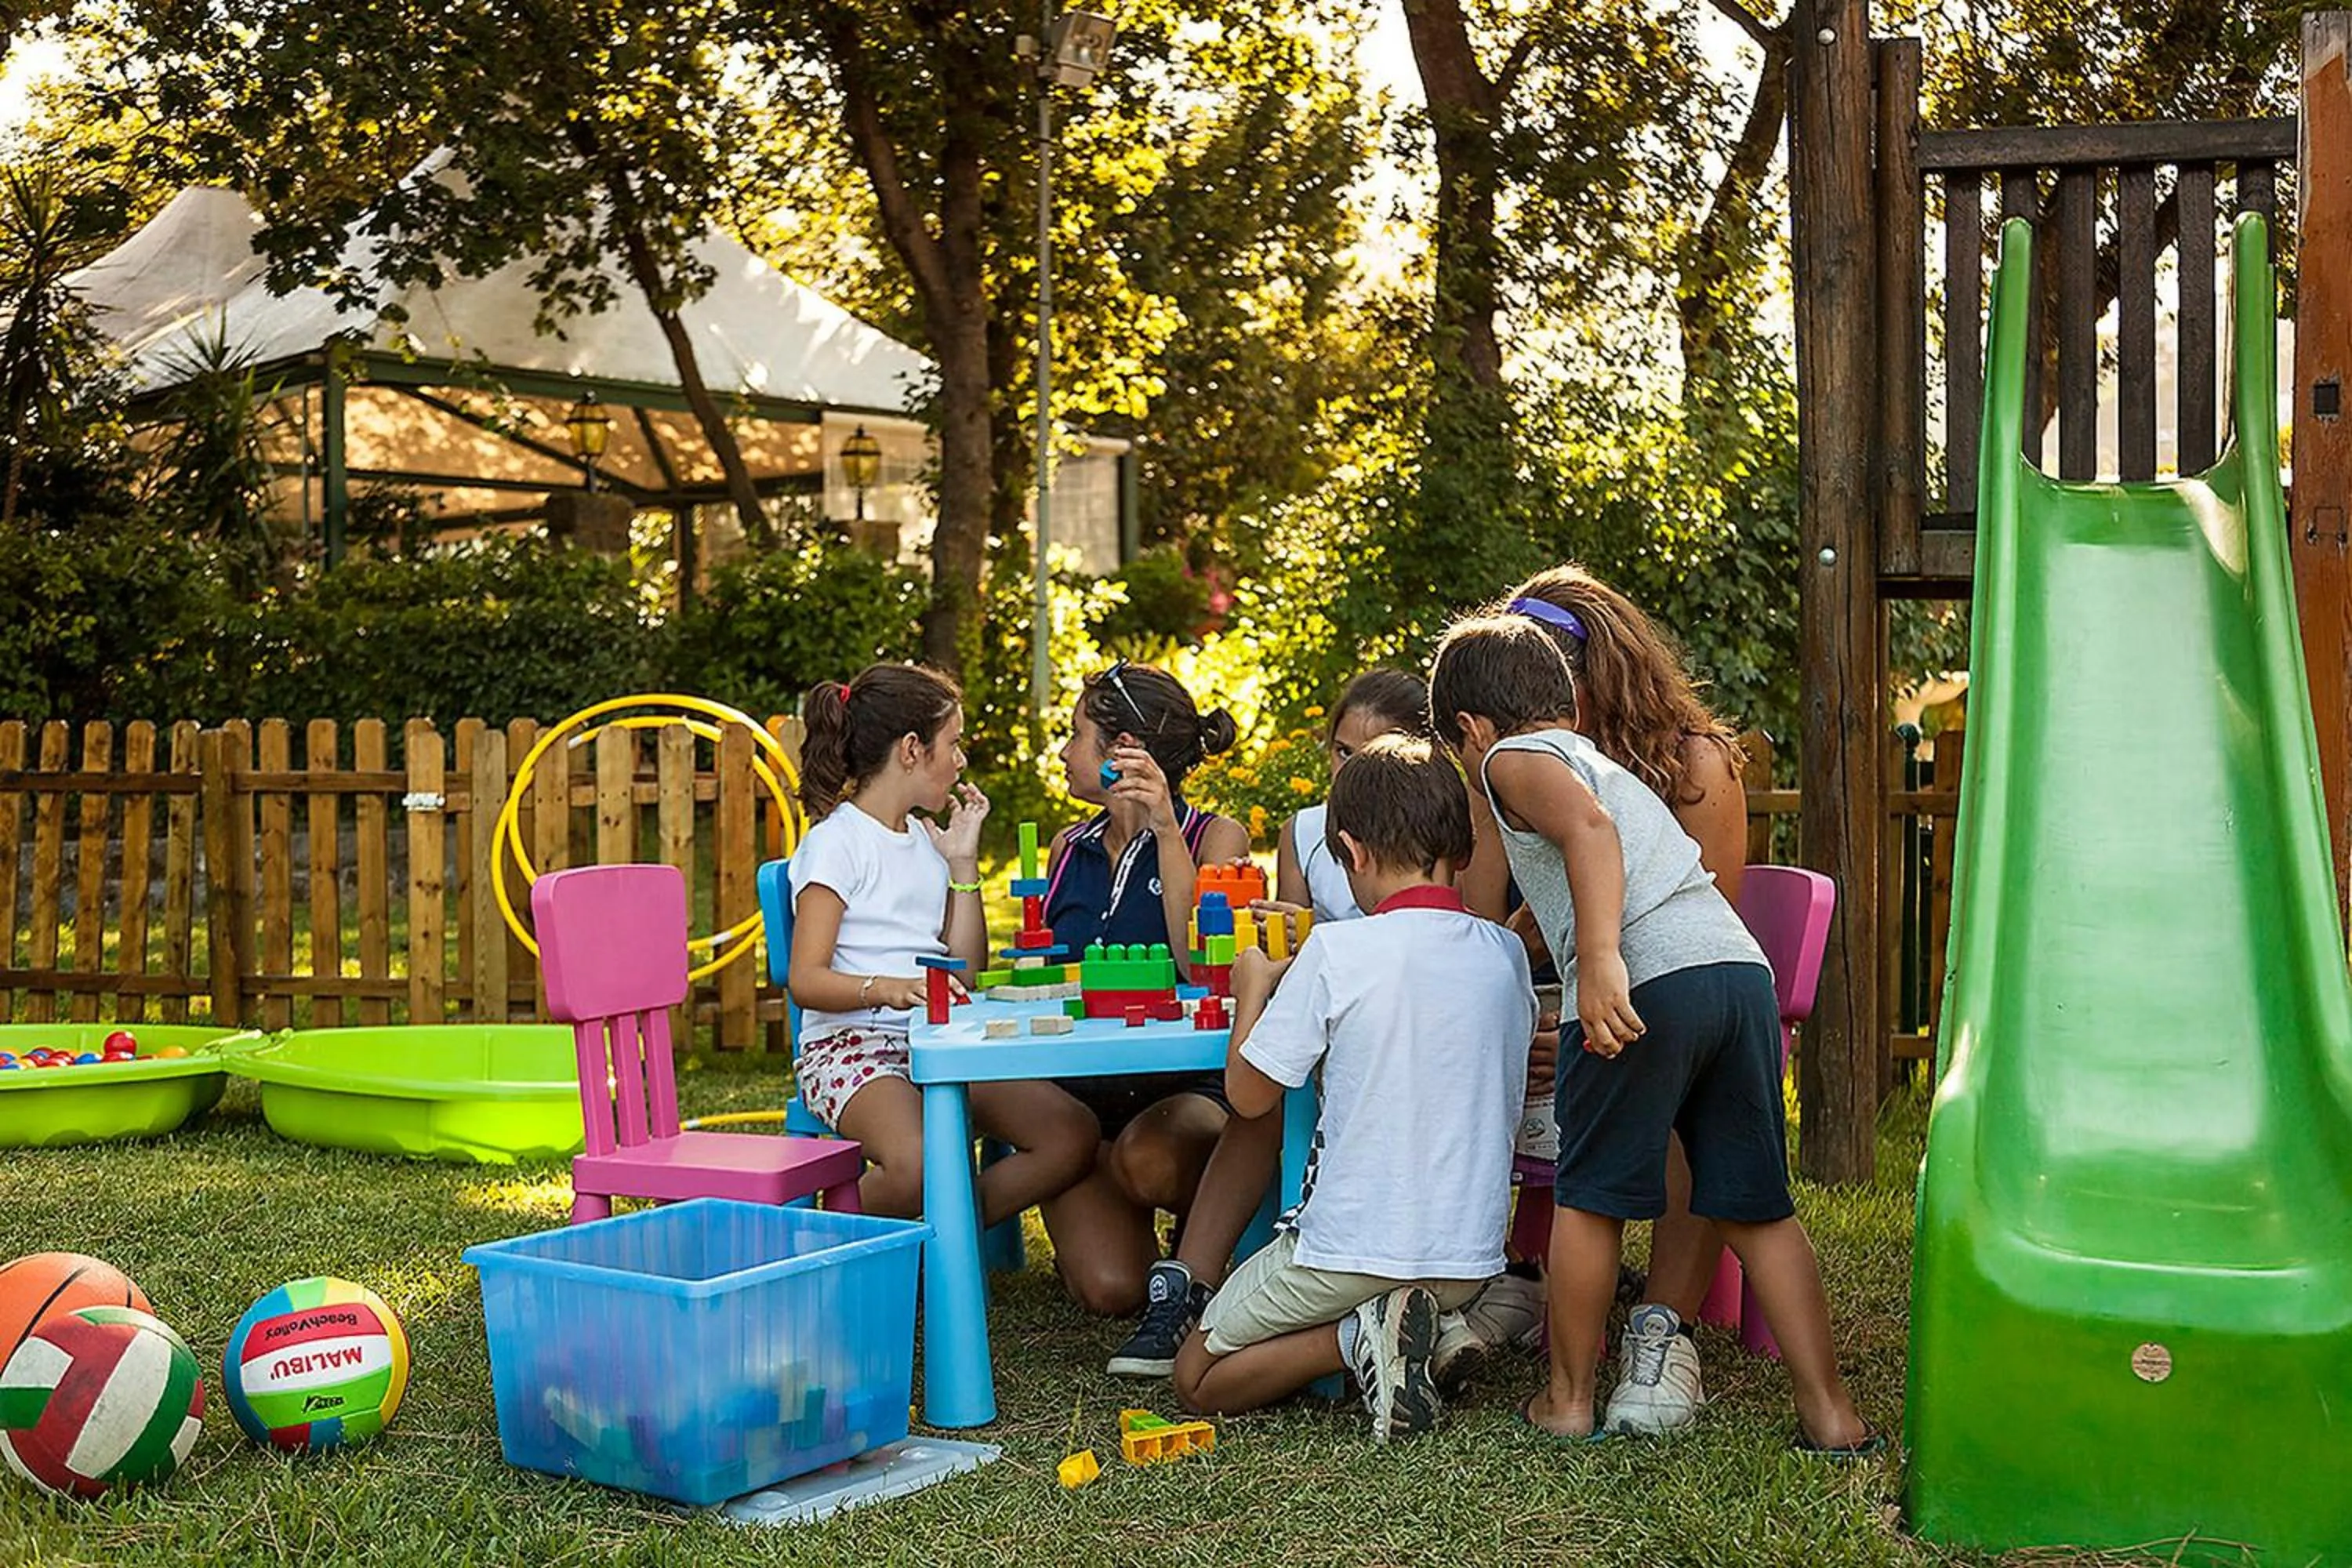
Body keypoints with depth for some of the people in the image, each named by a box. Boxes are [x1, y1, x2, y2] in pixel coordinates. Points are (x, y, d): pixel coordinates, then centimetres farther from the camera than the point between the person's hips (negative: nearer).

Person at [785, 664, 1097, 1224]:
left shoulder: (926, 840, 20)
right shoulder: (835, 842, -2)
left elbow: (966, 971, 15)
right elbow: (806, 980, -12)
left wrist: (963, 862, 11)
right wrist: (888, 988, -30)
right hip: (850, 1043, -7)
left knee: (1074, 1135, -17)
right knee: (921, 1164, -36)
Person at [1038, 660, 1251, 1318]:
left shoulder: (1215, 837, 1)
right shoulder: (1068, 849, 15)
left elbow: (1202, 967, -16)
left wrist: (1165, 829, -20)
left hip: (1185, 1089, -3)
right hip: (1081, 1092, 3)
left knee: (1147, 1157, -38)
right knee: (1110, 1289, -21)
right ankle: (1118, 1214, 16)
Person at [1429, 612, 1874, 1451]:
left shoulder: (1514, 760, 9)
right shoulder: (1610, 767, 34)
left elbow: (1586, 826, -14)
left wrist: (1600, 962, -24)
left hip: (1644, 980, -7)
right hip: (1742, 968, 7)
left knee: (1589, 1197, 9)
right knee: (1758, 1210, 13)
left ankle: (1569, 1397, 19)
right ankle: (1827, 1407, 13)